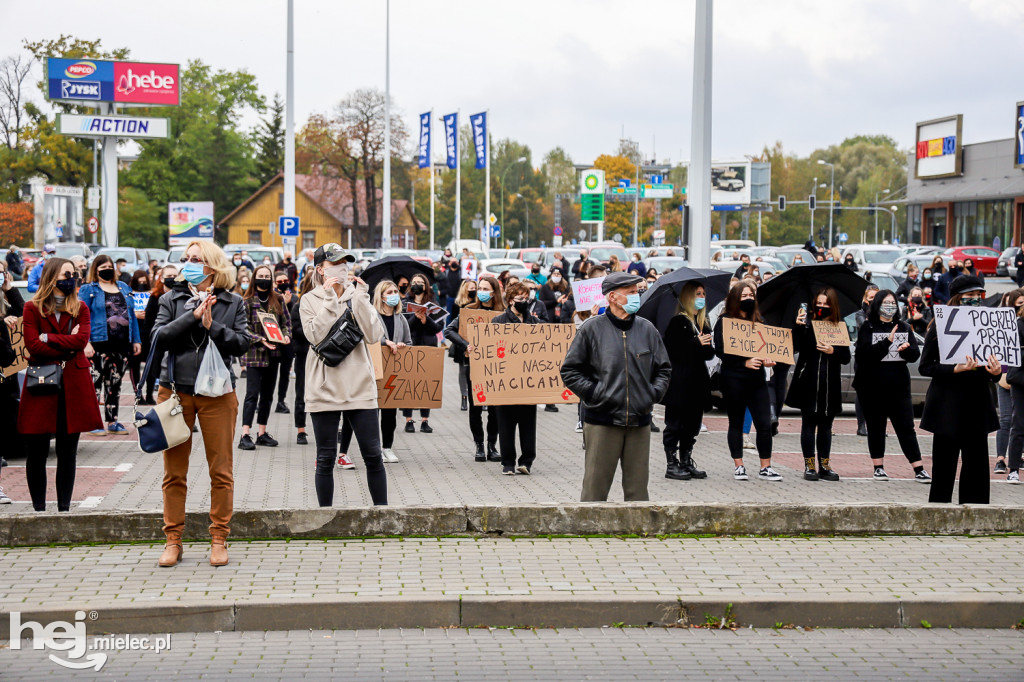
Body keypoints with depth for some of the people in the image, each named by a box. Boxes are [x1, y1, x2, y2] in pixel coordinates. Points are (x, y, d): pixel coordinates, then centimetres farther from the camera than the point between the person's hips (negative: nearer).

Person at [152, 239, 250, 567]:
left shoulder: (233, 303, 4)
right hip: (175, 392, 1)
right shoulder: (172, 299, 7)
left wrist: (212, 326, -16)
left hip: (217, 394, -1)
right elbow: (159, 337, -6)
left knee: (221, 471, 3)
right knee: (174, 472, 5)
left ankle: (219, 539, 13)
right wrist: (193, 316, -14)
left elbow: (242, 342, -4)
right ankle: (173, 540, 13)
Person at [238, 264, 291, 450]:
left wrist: (286, 335, -7)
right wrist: (260, 340, -20)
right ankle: (245, 436, -11)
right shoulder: (247, 301, -5)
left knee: (267, 395, 11)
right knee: (253, 394, -10)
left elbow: (286, 321, 13)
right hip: (254, 353, -5)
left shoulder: (278, 300, 8)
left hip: (273, 353, 5)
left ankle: (262, 433, 20)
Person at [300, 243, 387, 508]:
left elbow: (374, 335, -5)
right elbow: (316, 335, -14)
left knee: (373, 455, 1)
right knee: (325, 458, 4)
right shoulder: (310, 300, 3)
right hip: (325, 388, -2)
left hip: (360, 386, 2)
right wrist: (330, 299, -14)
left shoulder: (357, 296, 9)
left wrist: (360, 298, -9)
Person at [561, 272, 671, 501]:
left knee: (638, 490, 9)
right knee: (595, 490, 0)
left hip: (639, 422, 4)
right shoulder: (592, 328, -2)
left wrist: (654, 393, 4)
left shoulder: (647, 329, 9)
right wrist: (593, 393, -8)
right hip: (602, 422, -4)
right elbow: (570, 371, 1)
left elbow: (664, 369, 18)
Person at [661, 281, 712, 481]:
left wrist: (707, 347, -5)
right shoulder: (678, 322, -6)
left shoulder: (703, 323, 16)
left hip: (697, 382, 7)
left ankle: (686, 462, 18)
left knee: (692, 425, 10)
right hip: (679, 383, -7)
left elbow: (710, 353, 18)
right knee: (675, 424, -3)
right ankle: (672, 465, 1)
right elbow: (672, 350, -15)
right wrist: (696, 343, -19)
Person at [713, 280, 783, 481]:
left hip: (757, 379, 4)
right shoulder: (724, 321, -1)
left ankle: (765, 468, 4)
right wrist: (745, 362, -19)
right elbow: (721, 351, -10)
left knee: (764, 423, -3)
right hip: (733, 379, -4)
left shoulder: (758, 320, 15)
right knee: (736, 423, 4)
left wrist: (767, 359, -5)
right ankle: (739, 466, 12)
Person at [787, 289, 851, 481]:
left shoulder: (840, 326, 5)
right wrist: (798, 327, -20)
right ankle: (809, 466, 6)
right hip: (808, 382, -2)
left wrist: (833, 351, -14)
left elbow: (846, 358, 4)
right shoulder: (807, 322, 0)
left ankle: (824, 466, 15)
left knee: (826, 425, 9)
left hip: (830, 384, 2)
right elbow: (795, 348, -9)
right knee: (809, 424, 2)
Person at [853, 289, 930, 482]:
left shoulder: (903, 327, 10)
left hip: (898, 386, 2)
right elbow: (865, 353, -14)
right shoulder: (867, 327, 0)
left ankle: (919, 469, -3)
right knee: (876, 428, 8)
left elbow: (915, 354, 4)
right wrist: (887, 341, -23)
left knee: (906, 428, -1)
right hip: (872, 387, -2)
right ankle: (878, 467, 18)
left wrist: (906, 349, -19)